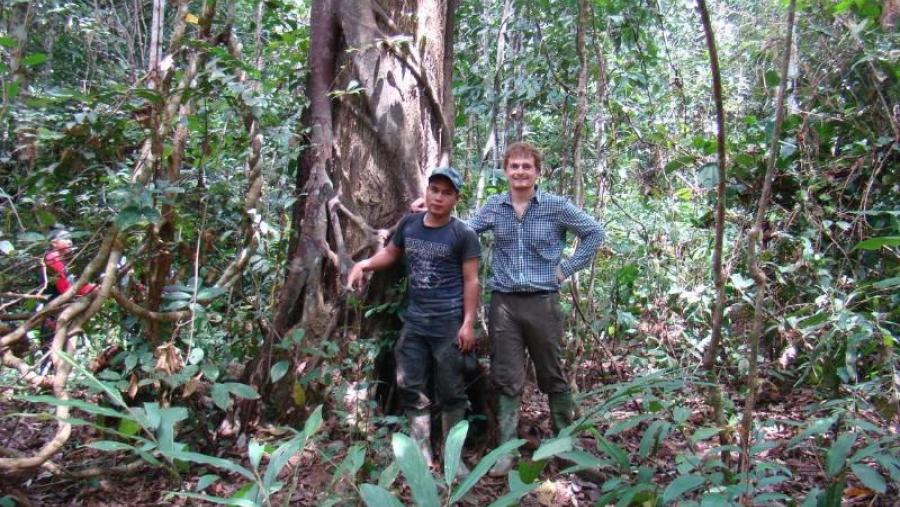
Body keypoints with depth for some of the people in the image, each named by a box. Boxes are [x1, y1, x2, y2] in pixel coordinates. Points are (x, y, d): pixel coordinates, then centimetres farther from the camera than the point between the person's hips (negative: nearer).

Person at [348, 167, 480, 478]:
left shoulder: (463, 234, -6)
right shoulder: (409, 224, 6)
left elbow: (471, 281, -7)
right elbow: (391, 253, 22)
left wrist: (468, 323, -12)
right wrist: (364, 265, 4)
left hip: (448, 323, -5)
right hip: (414, 320, 5)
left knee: (450, 392, 5)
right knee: (411, 388, 8)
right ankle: (423, 457, 20)